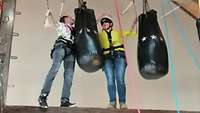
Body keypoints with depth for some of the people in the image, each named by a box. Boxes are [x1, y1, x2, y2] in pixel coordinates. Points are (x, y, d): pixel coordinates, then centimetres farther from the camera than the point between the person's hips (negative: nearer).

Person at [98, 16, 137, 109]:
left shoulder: (118, 32, 20)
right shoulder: (100, 35, 20)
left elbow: (132, 33, 21)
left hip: (119, 56, -1)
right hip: (107, 57, 1)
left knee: (120, 79, -15)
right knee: (110, 79, -15)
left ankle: (122, 102, -15)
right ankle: (112, 102, -17)